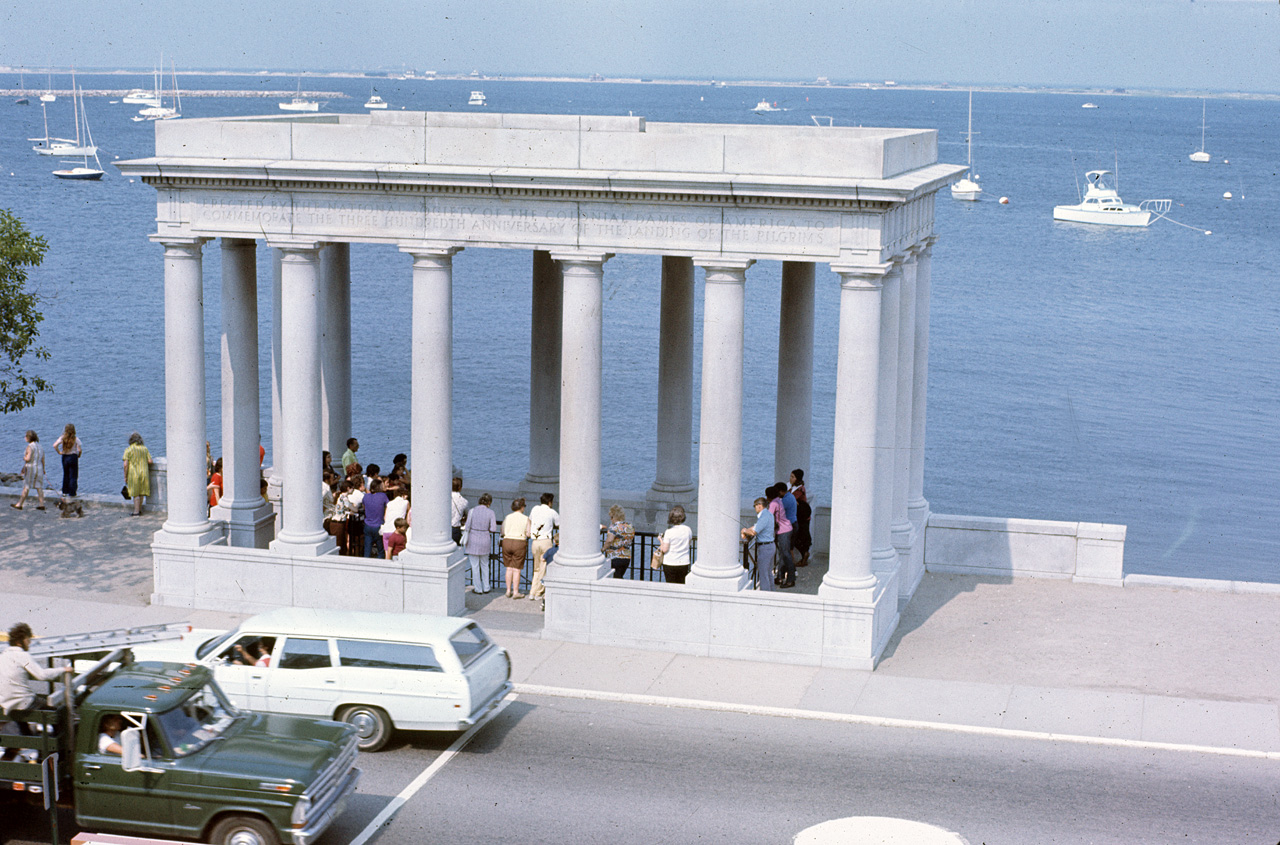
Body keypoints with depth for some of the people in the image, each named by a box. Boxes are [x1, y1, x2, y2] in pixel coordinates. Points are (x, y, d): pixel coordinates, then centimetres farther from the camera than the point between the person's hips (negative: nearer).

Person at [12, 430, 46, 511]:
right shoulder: (40, 447, 9)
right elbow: (43, 460, 12)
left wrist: (24, 457, 0)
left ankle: (19, 505, 6)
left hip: (30, 468, -7)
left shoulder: (30, 446, -14)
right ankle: (42, 504, 0)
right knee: (39, 487, 5)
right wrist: (43, 469, 21)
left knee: (26, 487, -1)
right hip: (39, 468, 7)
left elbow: (28, 459, -21)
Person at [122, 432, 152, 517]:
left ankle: (136, 512, 5)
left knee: (135, 494, 4)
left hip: (133, 474, -4)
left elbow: (125, 464, -10)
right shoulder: (144, 448, 4)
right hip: (144, 473, 4)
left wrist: (125, 477, -3)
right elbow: (150, 461, 0)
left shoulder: (128, 450, -6)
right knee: (141, 492, 16)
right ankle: (139, 509, 23)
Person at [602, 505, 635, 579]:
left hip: (614, 559, -7)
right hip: (627, 558, 7)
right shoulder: (629, 526, 8)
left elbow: (609, 541, -27)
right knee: (620, 578, 17)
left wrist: (603, 549, -11)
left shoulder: (614, 526, -15)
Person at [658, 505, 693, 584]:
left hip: (670, 564, -3)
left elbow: (665, 549, -13)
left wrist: (661, 546, 6)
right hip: (684, 563, 3)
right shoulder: (688, 530, -5)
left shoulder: (669, 532, -15)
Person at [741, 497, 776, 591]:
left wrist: (745, 531, -4)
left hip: (764, 548, -10)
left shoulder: (764, 517, -20)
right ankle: (771, 593, 24)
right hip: (771, 546, 10)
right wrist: (746, 530, 6)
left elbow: (753, 532, -23)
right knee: (769, 573, 17)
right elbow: (756, 526, 20)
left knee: (763, 574, -4)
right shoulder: (769, 515, 12)